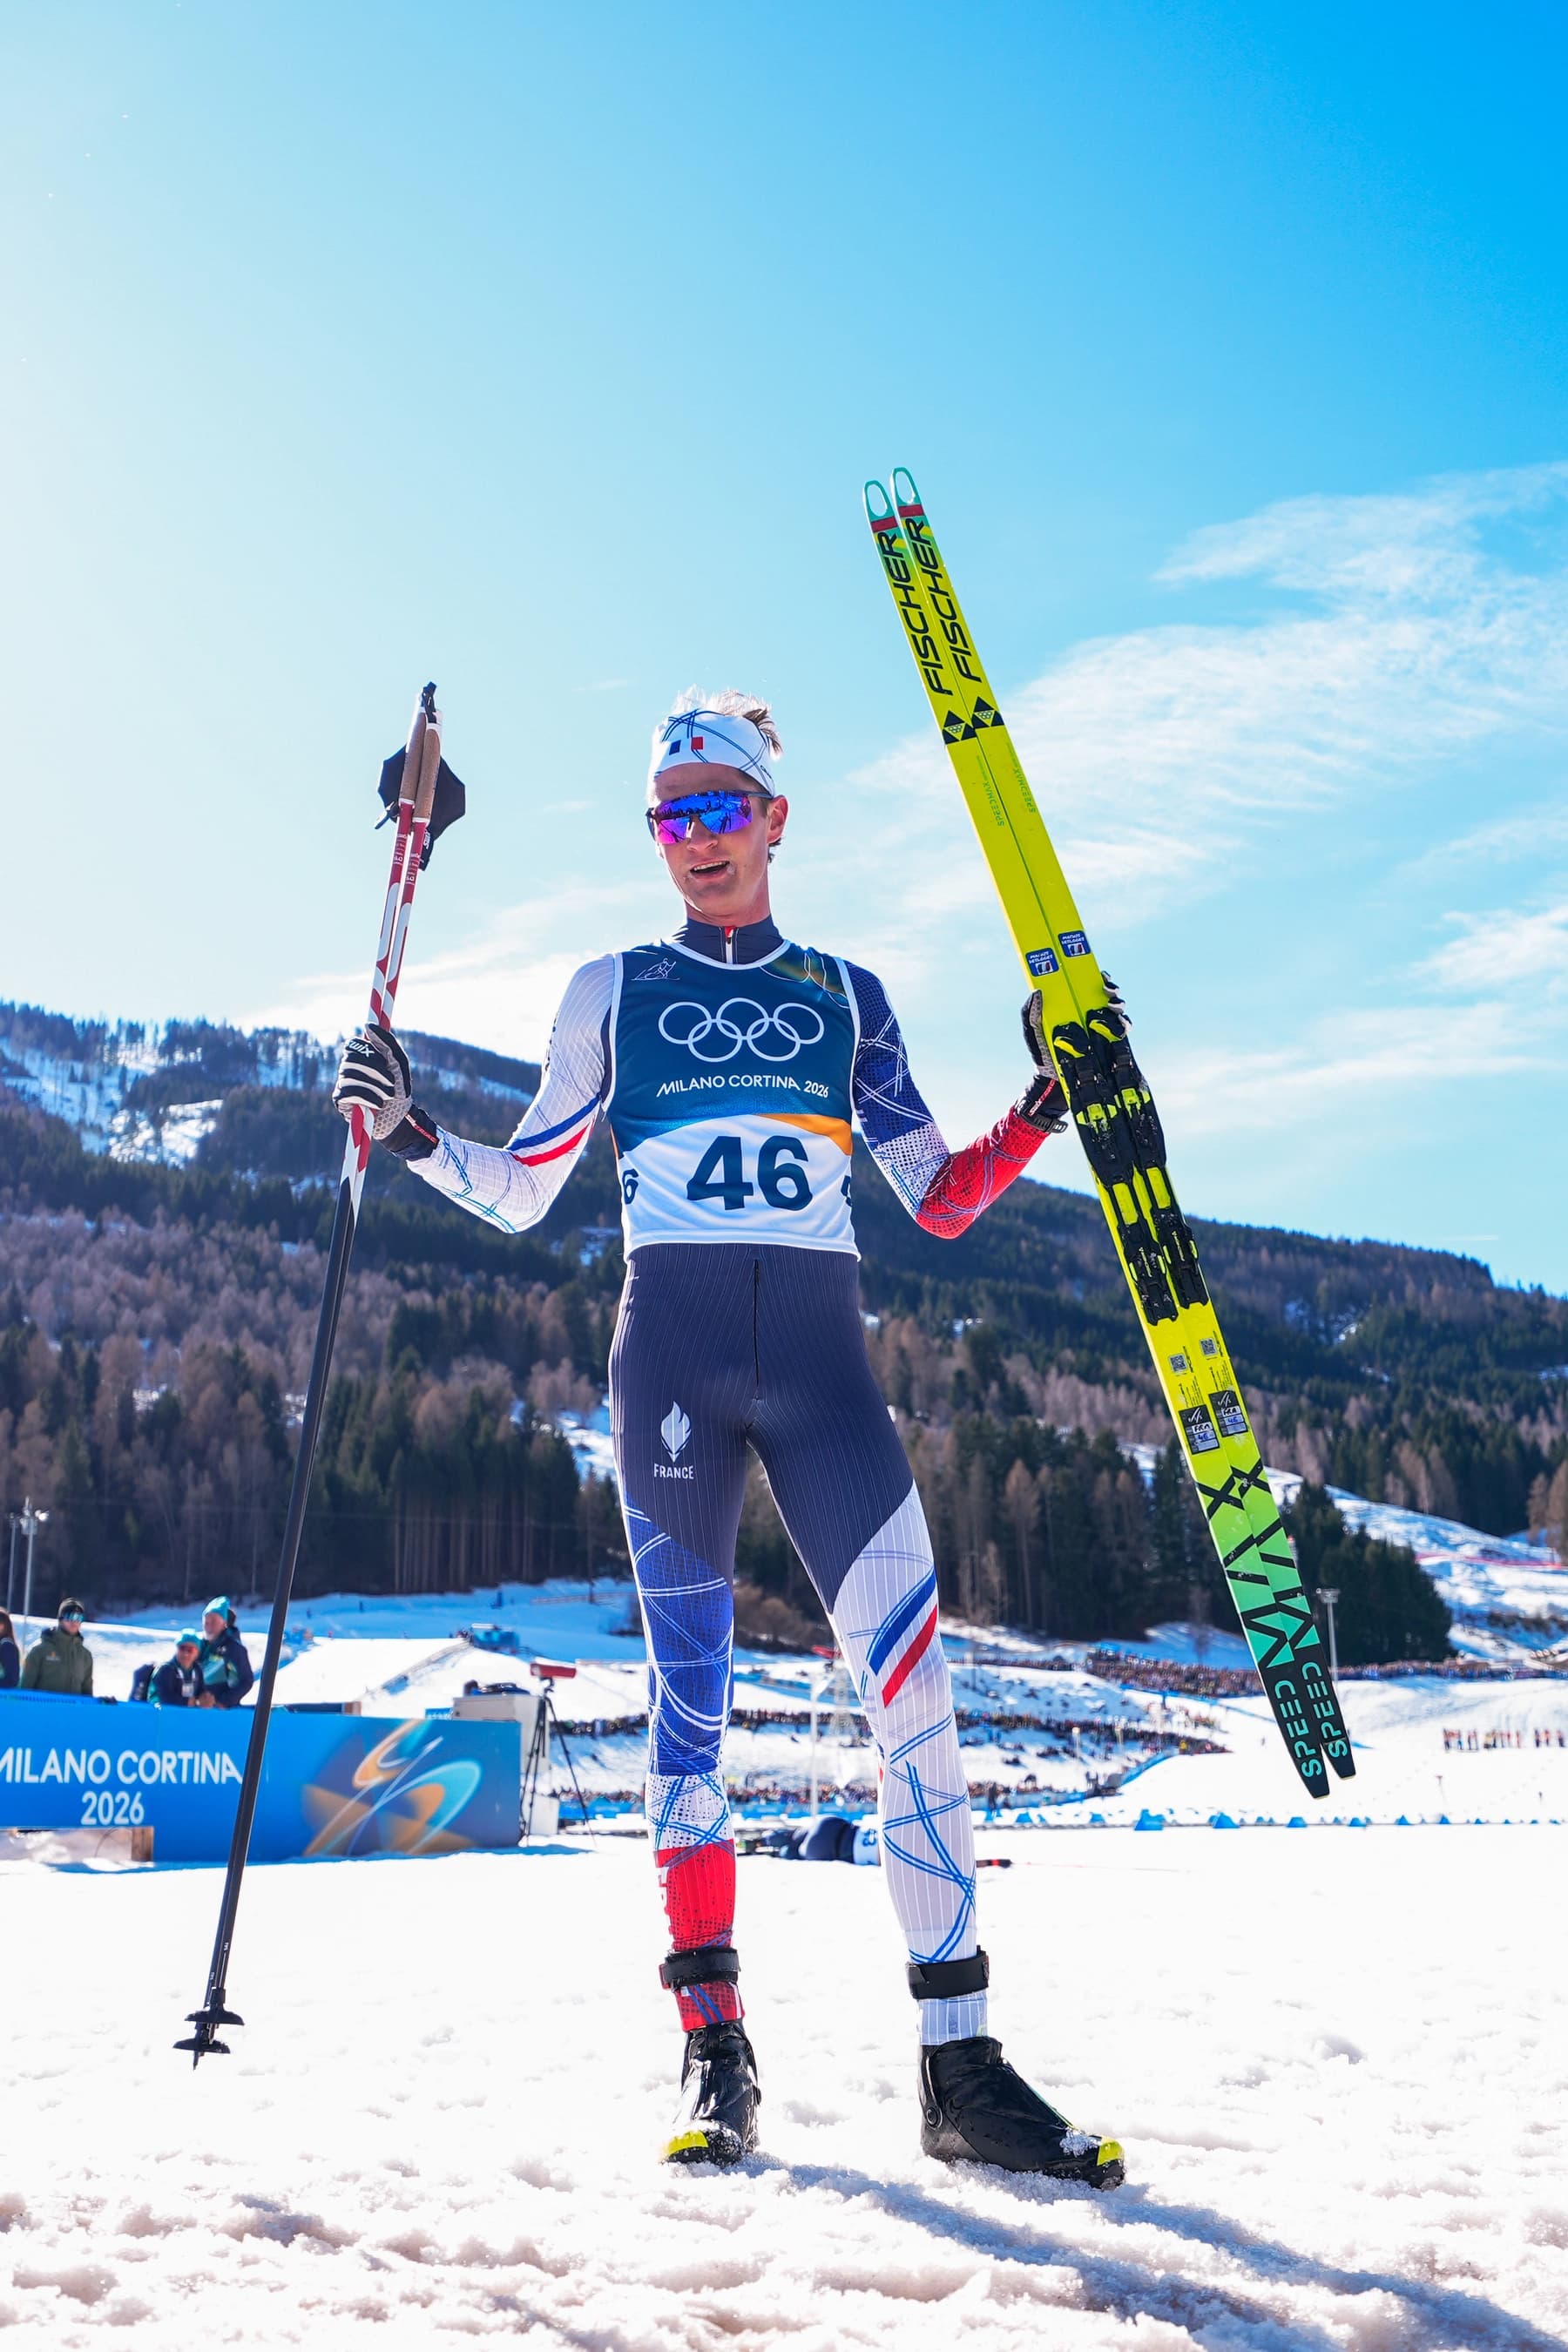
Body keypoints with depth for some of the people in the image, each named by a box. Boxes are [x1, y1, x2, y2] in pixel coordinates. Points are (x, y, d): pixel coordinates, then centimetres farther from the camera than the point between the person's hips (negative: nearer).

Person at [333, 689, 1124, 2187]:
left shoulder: (845, 994, 16)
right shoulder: (613, 992, 13)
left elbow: (941, 1200, 13)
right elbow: (519, 1195, 13)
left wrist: (1045, 1104, 1)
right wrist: (410, 1138, -2)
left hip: (819, 1358, 1)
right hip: (670, 1349, 0)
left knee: (913, 1678, -11)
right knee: (690, 1691, 0)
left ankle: (960, 2066, -5)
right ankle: (713, 2046, 13)